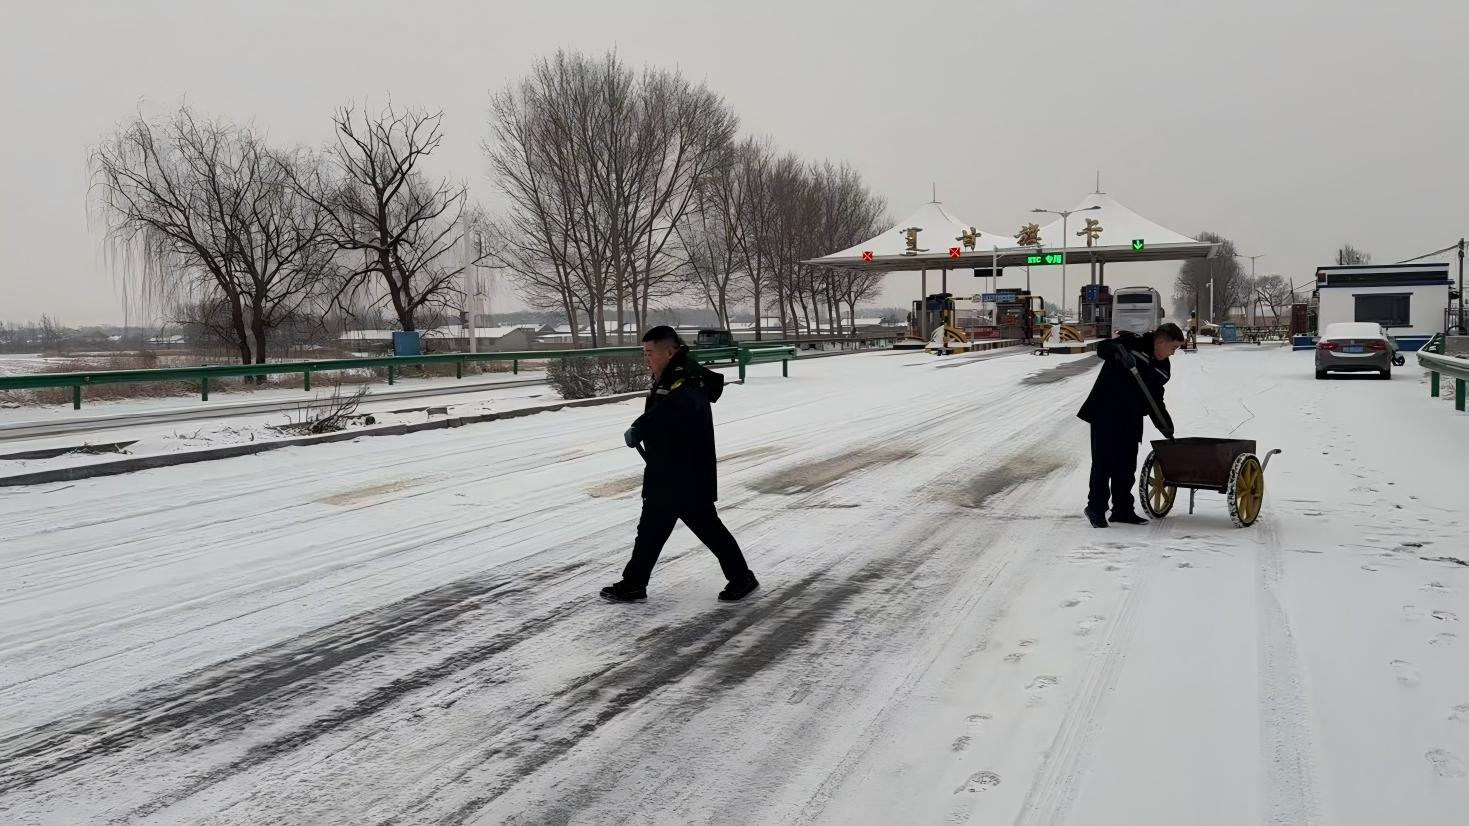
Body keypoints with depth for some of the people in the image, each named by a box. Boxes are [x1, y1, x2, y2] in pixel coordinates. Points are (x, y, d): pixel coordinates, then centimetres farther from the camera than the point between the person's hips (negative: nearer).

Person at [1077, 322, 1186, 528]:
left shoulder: (1163, 368, 13)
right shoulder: (1133, 343, -7)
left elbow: (1156, 400, 18)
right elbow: (1102, 348, -16)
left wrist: (1166, 426, 10)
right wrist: (1118, 351, -35)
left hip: (1130, 419, 7)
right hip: (1105, 412, -7)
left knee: (1127, 465, 9)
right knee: (1103, 461, -5)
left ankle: (1123, 510, 18)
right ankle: (1095, 508, 4)